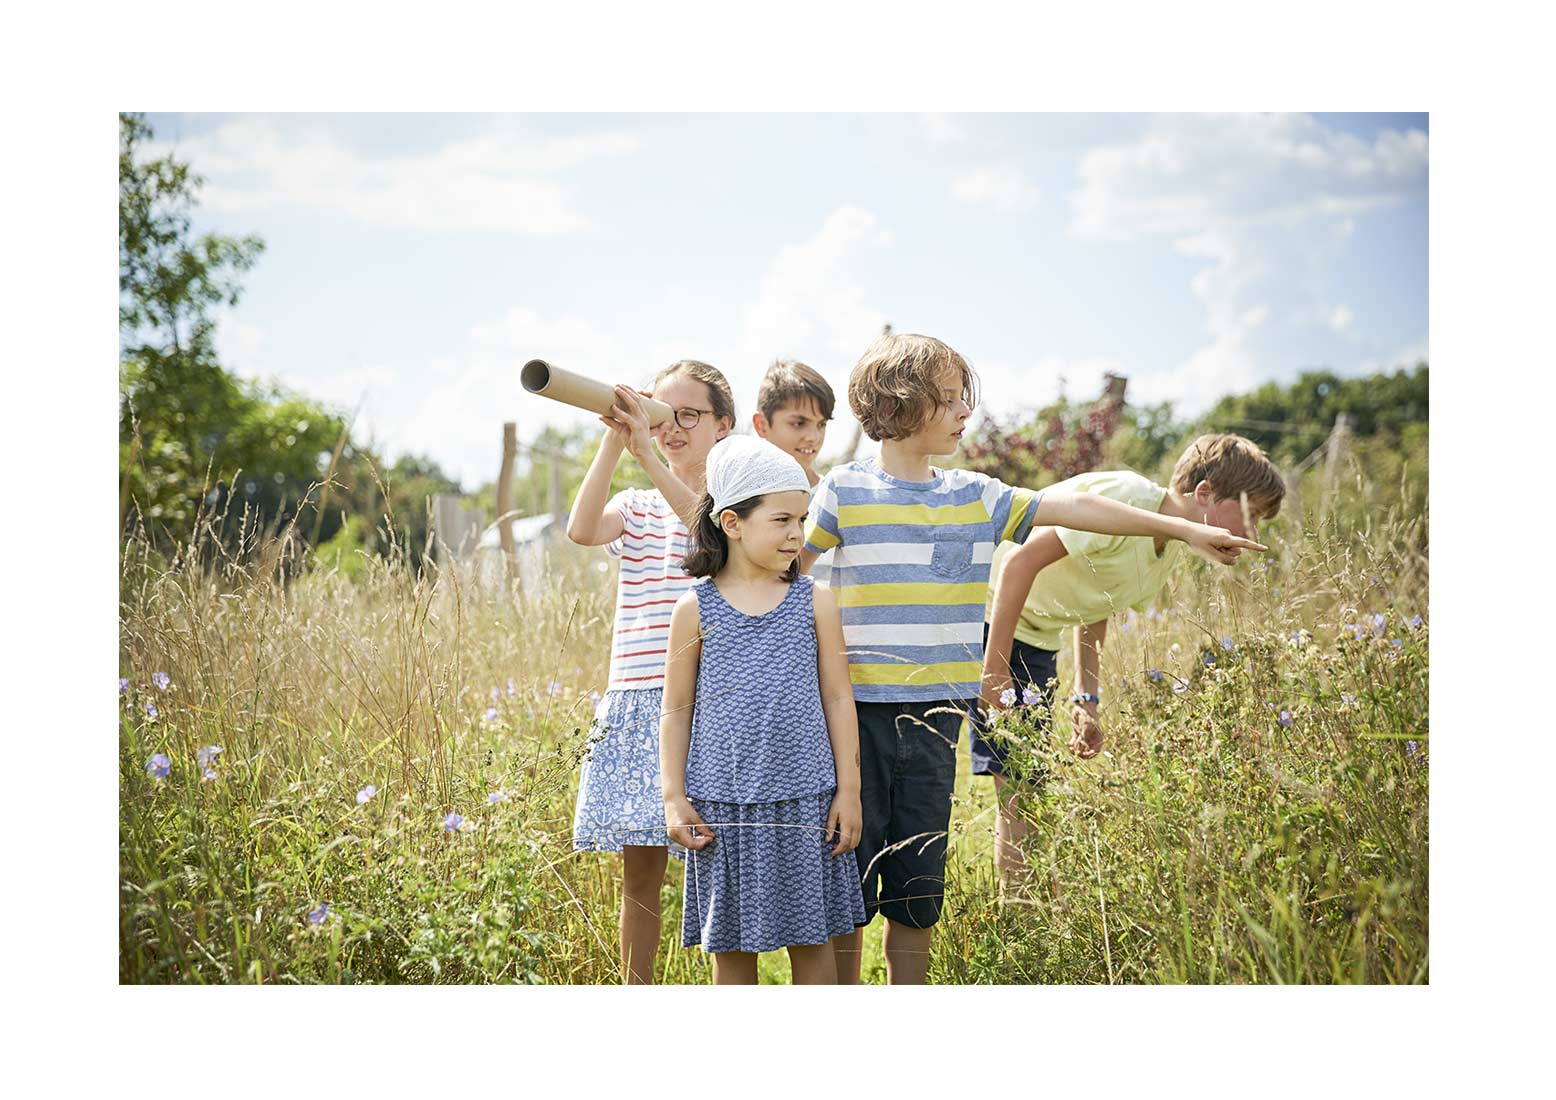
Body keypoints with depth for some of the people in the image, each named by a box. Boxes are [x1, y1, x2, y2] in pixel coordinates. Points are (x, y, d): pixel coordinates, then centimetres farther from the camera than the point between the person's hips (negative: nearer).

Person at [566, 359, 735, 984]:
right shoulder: (636, 509, 13)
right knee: (641, 865, 7)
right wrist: (614, 441, -13)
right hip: (638, 699, 3)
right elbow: (582, 529, -9)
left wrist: (648, 456, -26)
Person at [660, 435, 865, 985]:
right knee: (731, 943, 8)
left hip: (803, 798, 1)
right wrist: (674, 799, -1)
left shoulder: (815, 601, 1)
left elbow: (837, 698, 4)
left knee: (812, 938, 8)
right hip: (724, 804, 0)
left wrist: (848, 789, 1)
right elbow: (676, 710, 4)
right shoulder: (696, 609, -1)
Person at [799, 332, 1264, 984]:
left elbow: (1076, 509, 7)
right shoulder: (845, 490, -3)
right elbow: (786, 573, 2)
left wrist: (1185, 530, 7)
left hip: (935, 716, 4)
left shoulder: (974, 497, 8)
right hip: (858, 709, -4)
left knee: (918, 888, 8)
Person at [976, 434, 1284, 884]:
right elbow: (1021, 563, -26)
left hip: (1035, 639, 9)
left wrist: (1086, 699, 9)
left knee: (1025, 788, 8)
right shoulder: (1125, 498, -24)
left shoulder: (1169, 549, 5)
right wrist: (995, 672, -26)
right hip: (985, 619, -9)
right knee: (1016, 783, -12)